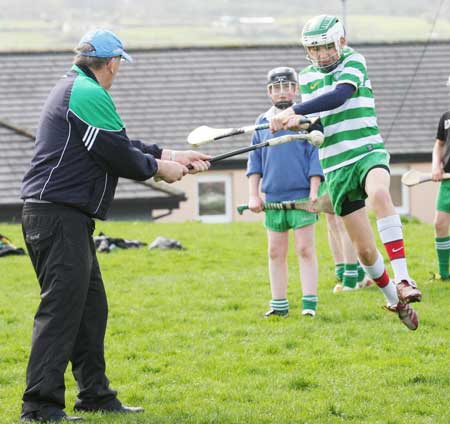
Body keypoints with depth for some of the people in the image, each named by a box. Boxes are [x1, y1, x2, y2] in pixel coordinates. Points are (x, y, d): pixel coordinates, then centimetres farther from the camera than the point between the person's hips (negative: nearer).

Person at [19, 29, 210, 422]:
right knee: (61, 309, -12)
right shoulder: (89, 95, -14)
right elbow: (118, 155, -13)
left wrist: (171, 155, 22)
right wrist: (158, 167, 4)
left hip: (67, 217, 11)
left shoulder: (74, 89, 20)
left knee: (90, 306, 16)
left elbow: (118, 144, 25)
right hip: (59, 216, -11)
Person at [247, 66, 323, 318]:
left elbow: (315, 159, -3)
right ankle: (279, 305, 13)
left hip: (302, 196, -4)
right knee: (276, 252, 7)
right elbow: (255, 161, 14)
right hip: (273, 198, 4)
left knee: (305, 249, -5)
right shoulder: (262, 122, 10)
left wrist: (313, 193, -9)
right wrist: (253, 194, 7)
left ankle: (310, 303, -5)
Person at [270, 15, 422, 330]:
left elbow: (339, 96, -23)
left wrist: (294, 111, -29)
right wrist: (300, 122, -12)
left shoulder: (354, 62, -4)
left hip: (368, 151, -4)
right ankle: (395, 301, 27)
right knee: (364, 250, 2)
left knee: (379, 193, -40)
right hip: (336, 167, 4)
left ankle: (402, 280, -44)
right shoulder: (307, 77, 11)